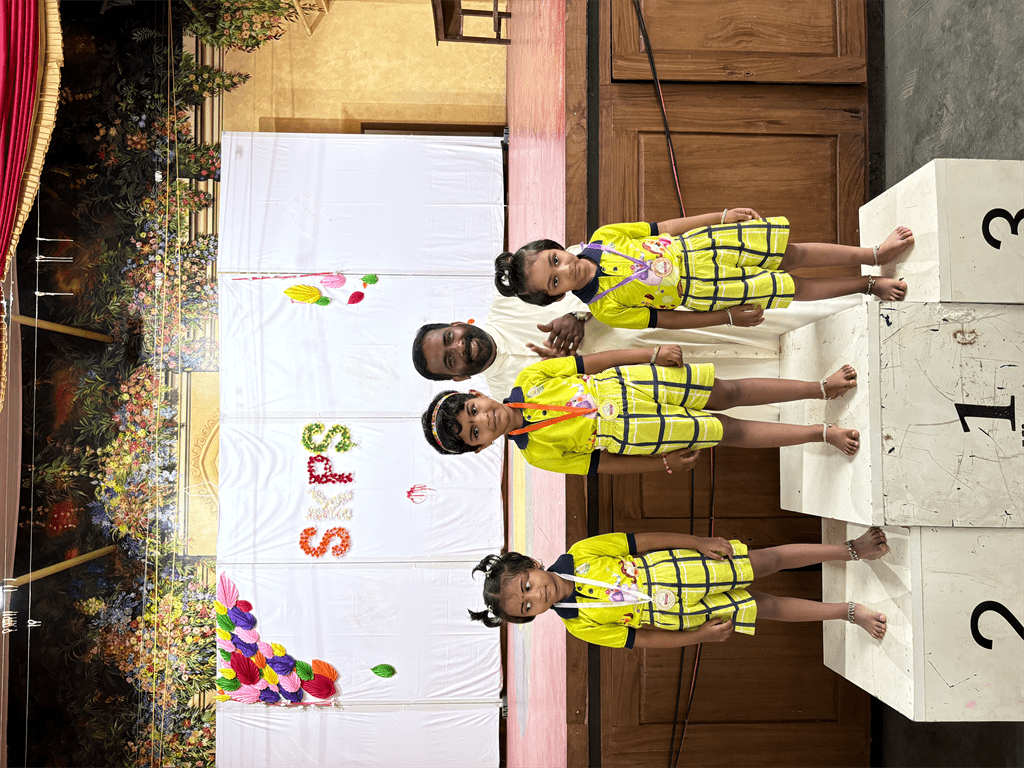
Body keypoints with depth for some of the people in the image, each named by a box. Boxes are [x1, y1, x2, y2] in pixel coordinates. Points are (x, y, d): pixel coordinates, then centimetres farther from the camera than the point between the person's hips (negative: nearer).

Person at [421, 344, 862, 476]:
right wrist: (664, 465, -7)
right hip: (632, 432, -3)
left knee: (729, 393, -1)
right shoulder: (538, 454, -8)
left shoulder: (528, 380, -4)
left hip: (634, 382, 3)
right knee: (730, 431, -4)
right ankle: (823, 433, 9)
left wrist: (655, 355, -3)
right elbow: (599, 464, -4)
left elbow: (593, 362, 1)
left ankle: (823, 387, 14)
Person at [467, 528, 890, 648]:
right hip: (692, 614, -1)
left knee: (770, 559, 0)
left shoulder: (579, 556, -15)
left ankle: (854, 548, 21)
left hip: (690, 565, 1)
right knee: (768, 607, -1)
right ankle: (850, 612, 20)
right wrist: (699, 636, -10)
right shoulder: (581, 626, -14)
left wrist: (701, 542, -11)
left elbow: (644, 540, -8)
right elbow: (640, 638, -7)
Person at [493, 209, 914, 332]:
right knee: (791, 288, -2)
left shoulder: (602, 239, -7)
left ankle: (875, 254, 20)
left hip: (697, 246, 3)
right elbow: (663, 319, -10)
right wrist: (731, 318, -11)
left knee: (790, 255, 1)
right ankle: (870, 285, 20)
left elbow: (660, 228, 2)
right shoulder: (606, 310, -16)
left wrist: (722, 215, 1)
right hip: (701, 291, -3)